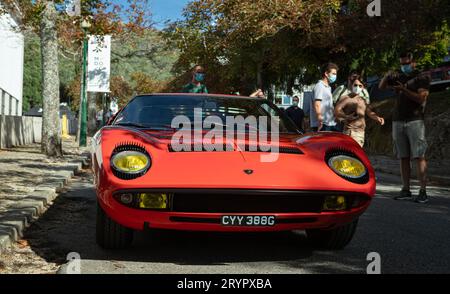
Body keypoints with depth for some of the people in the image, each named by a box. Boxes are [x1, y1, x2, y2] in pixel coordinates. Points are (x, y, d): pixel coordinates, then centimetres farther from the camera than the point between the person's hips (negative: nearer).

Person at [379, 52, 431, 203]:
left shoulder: (422, 78, 3)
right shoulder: (399, 77, 17)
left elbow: (421, 98, -9)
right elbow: (381, 87, 19)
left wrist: (404, 90, -19)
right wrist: (387, 76, 0)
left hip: (415, 121, -5)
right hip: (398, 121, 5)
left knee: (419, 156, -9)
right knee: (403, 157, 3)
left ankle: (423, 192, -11)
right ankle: (406, 190, 6)